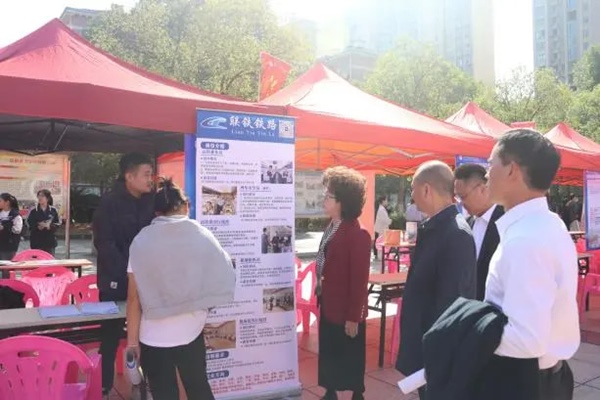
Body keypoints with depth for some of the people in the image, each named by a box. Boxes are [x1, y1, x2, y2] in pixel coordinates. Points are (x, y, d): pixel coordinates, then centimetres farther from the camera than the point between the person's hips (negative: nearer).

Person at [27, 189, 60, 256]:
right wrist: (38, 226, -20)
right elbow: (29, 224, -2)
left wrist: (49, 226, -19)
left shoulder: (53, 210, 1)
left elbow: (58, 223, 0)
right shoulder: (33, 211, 2)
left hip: (50, 241, 0)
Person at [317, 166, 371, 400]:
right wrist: (320, 297, 13)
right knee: (328, 353, 21)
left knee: (351, 357, 8)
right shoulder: (331, 229, 6)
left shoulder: (357, 234, -21)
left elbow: (359, 279, -20)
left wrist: (354, 316, -17)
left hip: (346, 310, -9)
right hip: (328, 305, 9)